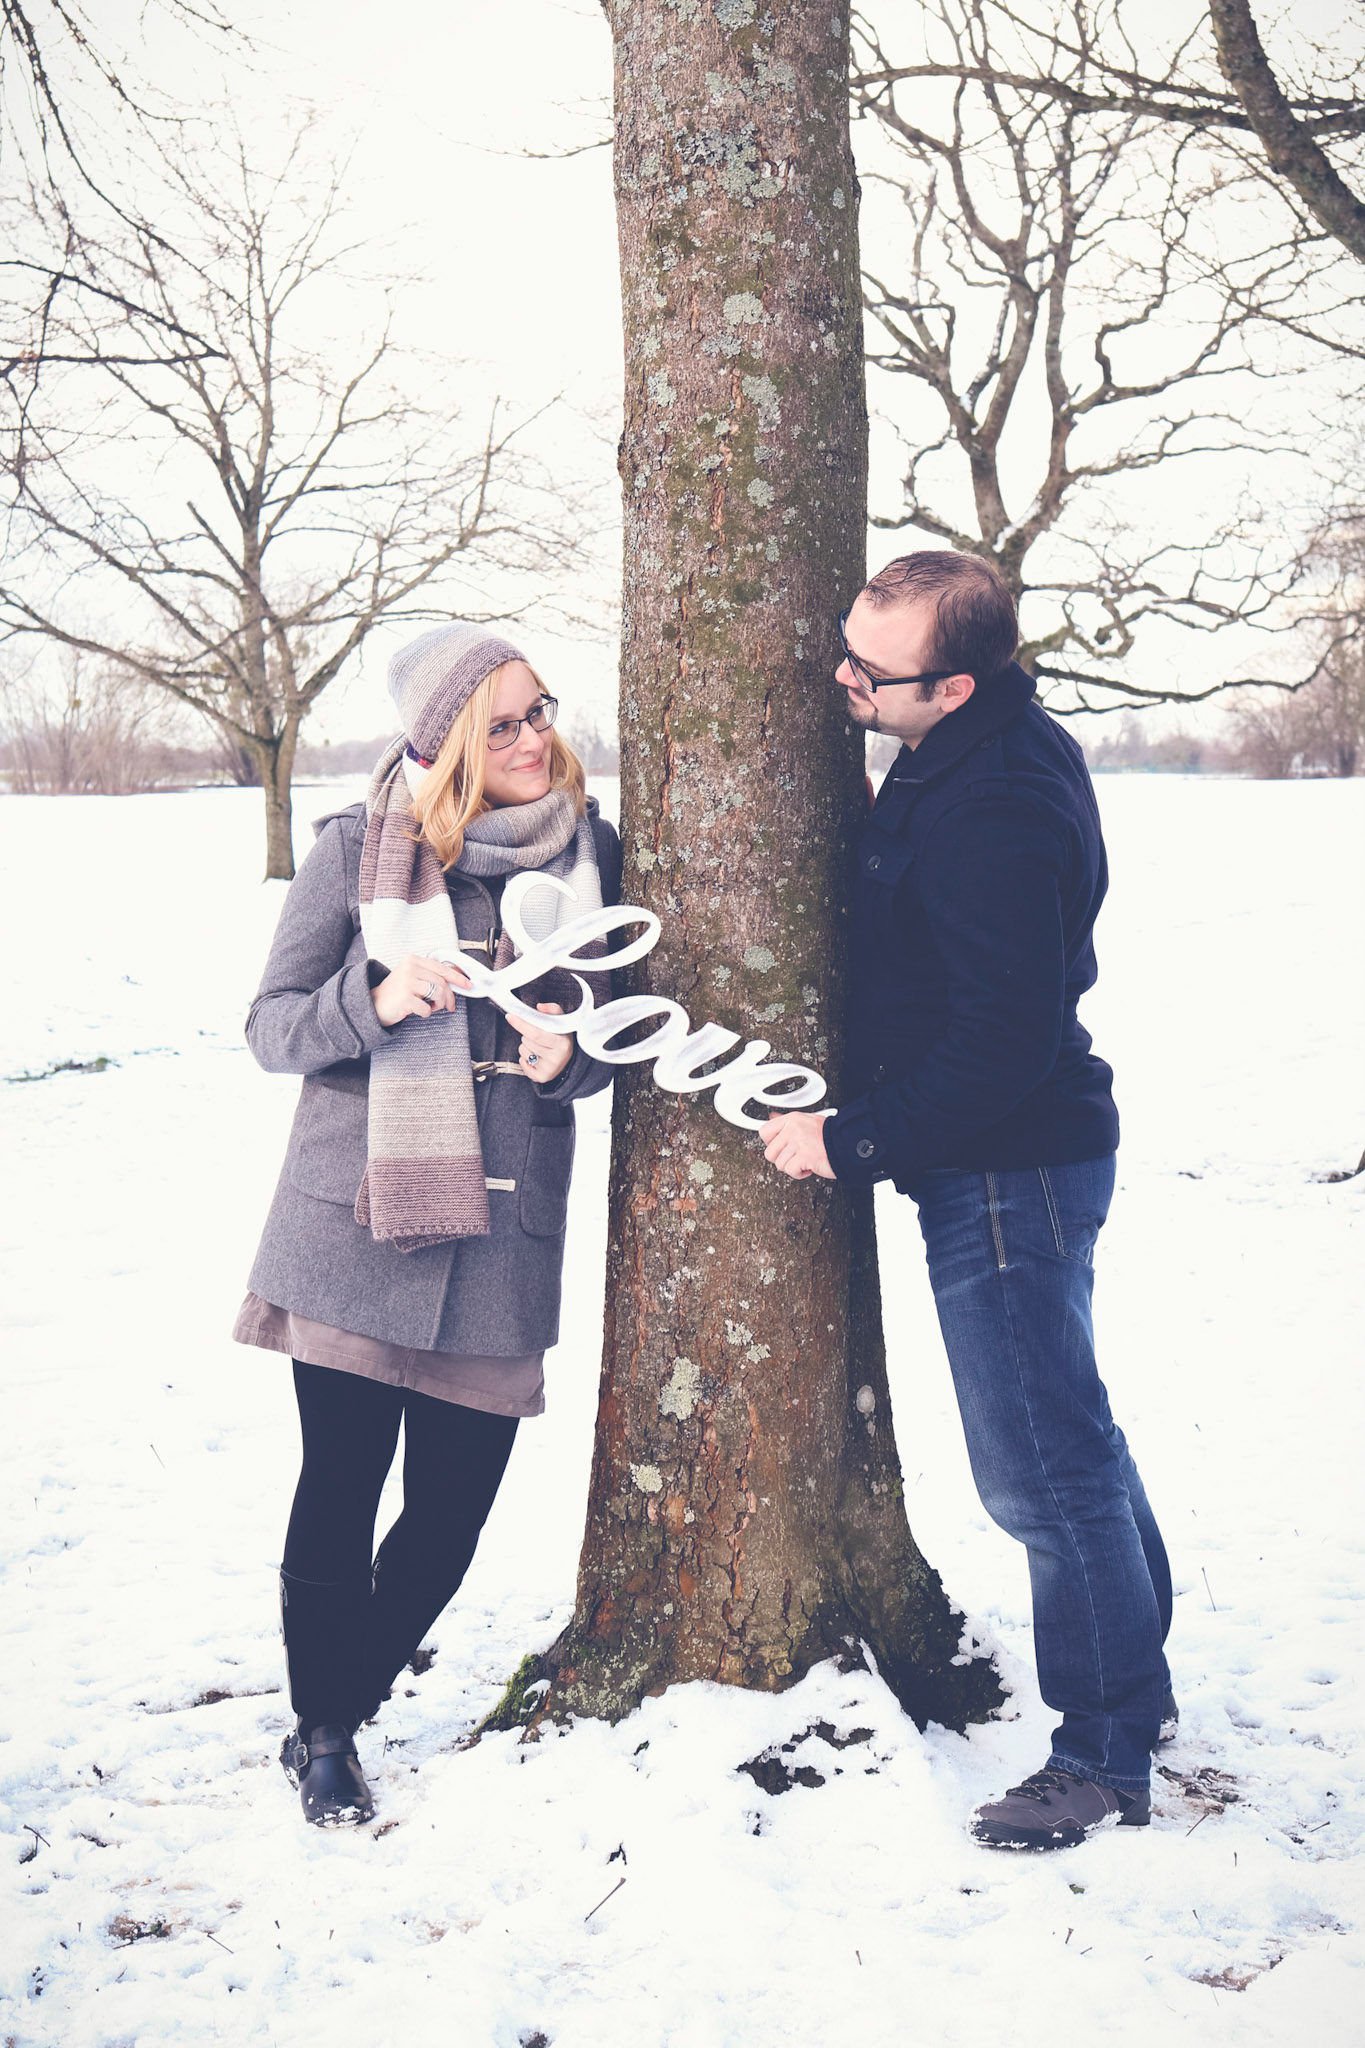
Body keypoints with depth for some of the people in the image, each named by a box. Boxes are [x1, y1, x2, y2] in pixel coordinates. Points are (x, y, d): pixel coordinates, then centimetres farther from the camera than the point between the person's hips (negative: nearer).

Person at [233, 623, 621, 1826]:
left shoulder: (589, 848, 5)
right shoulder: (363, 849, -3)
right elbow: (272, 1027, -1)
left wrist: (571, 1057, -9)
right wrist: (375, 998, -19)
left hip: (506, 1231, 3)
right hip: (357, 1223, -2)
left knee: (453, 1511, 5)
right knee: (341, 1486, 2)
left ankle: (336, 1711, 29)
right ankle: (323, 1731, 24)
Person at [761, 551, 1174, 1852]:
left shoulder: (992, 813, -26)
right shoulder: (1008, 749, 6)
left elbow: (1004, 1044, -28)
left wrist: (848, 1143, -19)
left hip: (1008, 1173, -11)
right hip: (1022, 1158, 11)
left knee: (1043, 1474, 0)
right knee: (1071, 1442, 22)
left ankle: (1104, 1761, 15)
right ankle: (1137, 1681, 39)